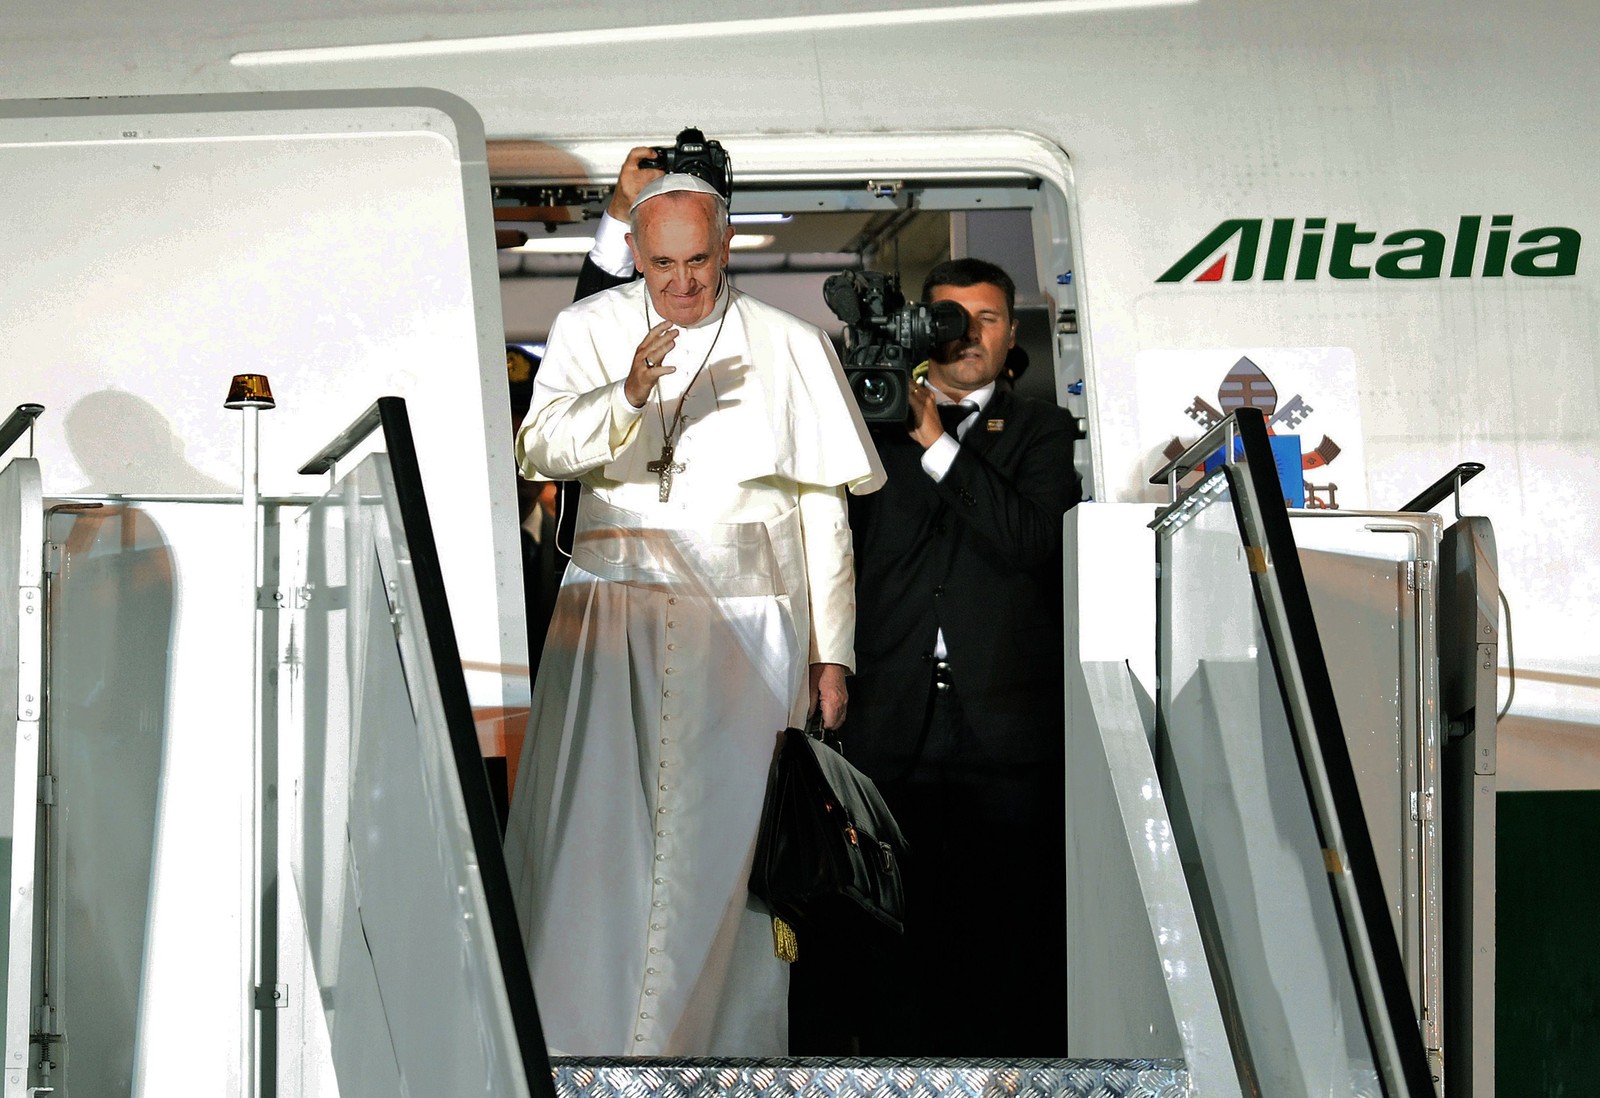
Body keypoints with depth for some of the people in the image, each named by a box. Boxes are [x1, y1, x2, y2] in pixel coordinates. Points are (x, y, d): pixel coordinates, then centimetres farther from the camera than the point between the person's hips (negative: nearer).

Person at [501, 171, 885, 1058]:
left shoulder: (791, 348, 8)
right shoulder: (589, 329, 8)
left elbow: (824, 509, 8)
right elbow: (539, 451, -6)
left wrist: (831, 651, 4)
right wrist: (628, 396, -25)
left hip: (746, 626, 0)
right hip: (613, 613, 1)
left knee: (722, 842, -4)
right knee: (590, 831, -7)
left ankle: (722, 1041, 1)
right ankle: (575, 1032, -1)